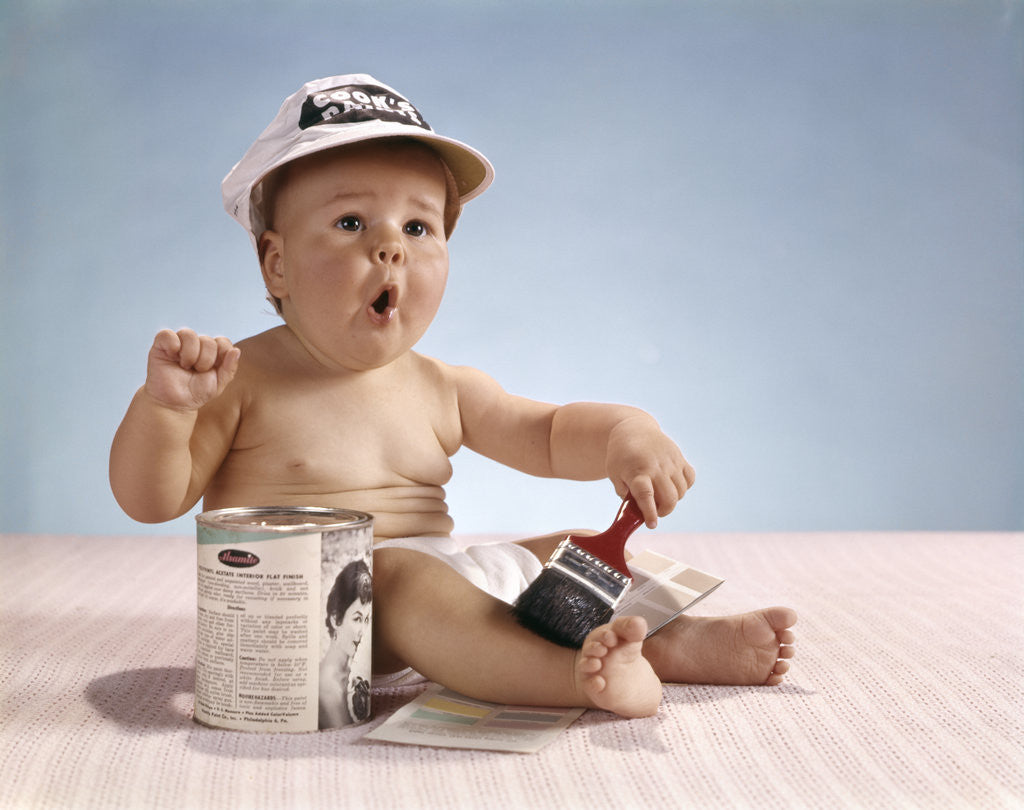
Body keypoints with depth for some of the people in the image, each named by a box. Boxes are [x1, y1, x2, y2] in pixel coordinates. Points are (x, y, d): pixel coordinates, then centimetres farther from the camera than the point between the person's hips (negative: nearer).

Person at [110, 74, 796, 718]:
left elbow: (550, 434, 15)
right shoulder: (245, 380, -6)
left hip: (436, 586, 7)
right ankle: (577, 675, -49)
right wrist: (165, 405, -27)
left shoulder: (439, 389, 9)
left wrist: (624, 434, -6)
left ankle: (671, 642, -14)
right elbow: (151, 498, -7)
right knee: (399, 576, -37)